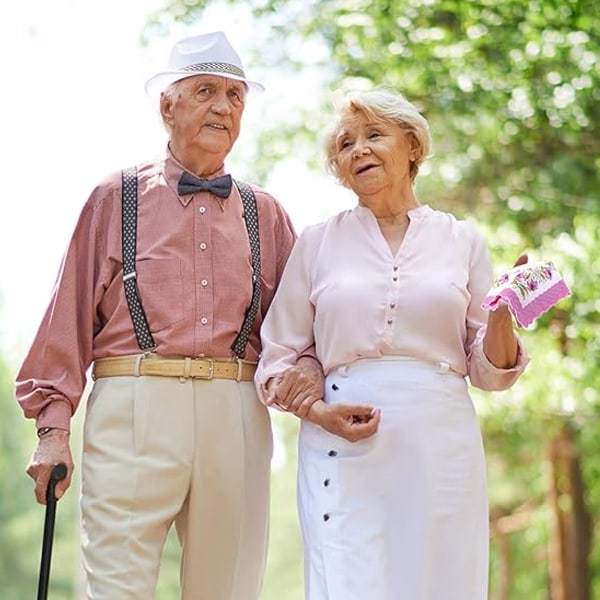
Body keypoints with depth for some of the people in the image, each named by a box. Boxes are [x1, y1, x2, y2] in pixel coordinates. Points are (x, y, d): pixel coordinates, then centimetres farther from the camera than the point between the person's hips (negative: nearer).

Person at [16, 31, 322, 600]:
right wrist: (53, 426, -2)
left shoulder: (266, 215, 17)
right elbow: (71, 315, 6)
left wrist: (310, 362, -4)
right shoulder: (117, 198, 10)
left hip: (237, 418, 3)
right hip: (133, 407, -3)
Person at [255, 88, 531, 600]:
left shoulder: (462, 241, 10)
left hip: (441, 442, 1)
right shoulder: (317, 242, 10)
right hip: (343, 447, -1)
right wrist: (319, 412, -9)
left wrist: (502, 317, -9)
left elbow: (488, 370, 11)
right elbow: (278, 360, 10)